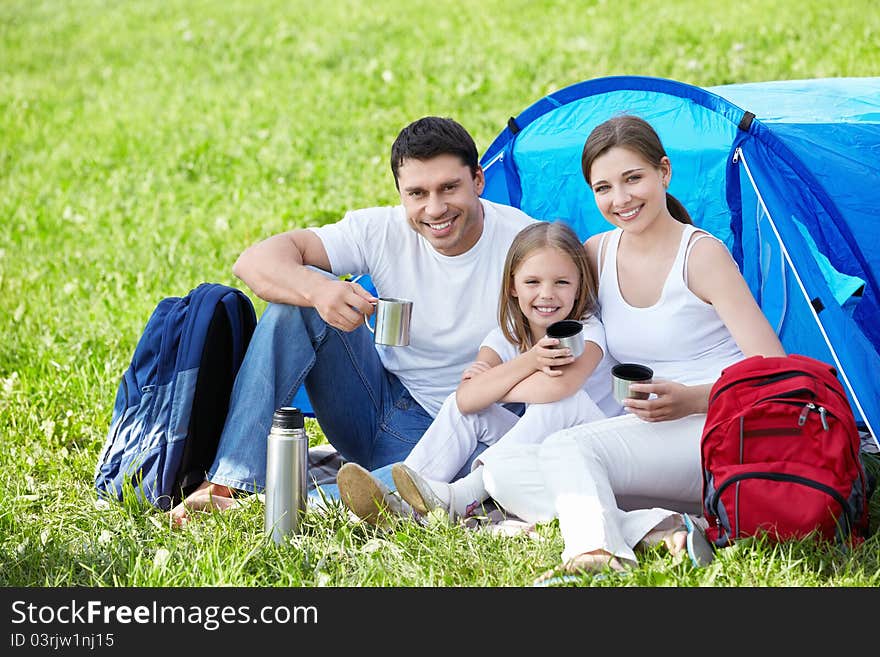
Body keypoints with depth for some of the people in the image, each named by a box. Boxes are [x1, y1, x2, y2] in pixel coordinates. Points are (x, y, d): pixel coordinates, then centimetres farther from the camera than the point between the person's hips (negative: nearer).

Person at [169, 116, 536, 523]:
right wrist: (316, 289, -40)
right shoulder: (384, 232, -10)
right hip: (375, 409, 4)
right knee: (298, 295, -19)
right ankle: (228, 482, -21)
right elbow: (255, 261, -18)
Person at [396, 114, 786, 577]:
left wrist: (693, 399, -26)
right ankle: (659, 528, -29)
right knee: (502, 472, -13)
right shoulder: (597, 255, 10)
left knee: (568, 446, -30)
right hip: (648, 442, 8)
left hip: (715, 435, -7)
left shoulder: (702, 254, -7)